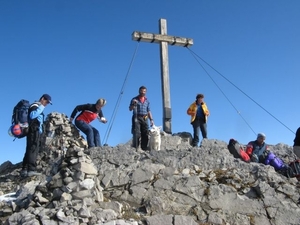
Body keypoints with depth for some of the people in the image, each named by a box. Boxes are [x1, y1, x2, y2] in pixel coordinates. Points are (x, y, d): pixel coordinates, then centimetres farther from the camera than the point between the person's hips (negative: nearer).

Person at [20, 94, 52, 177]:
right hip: (34, 131, -10)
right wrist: (41, 108, -15)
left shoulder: (38, 108, 27)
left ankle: (24, 170, 3)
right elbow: (32, 115, -22)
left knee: (30, 150, 5)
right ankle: (31, 170, -25)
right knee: (33, 149, -18)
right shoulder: (35, 105, -2)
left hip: (36, 131, 10)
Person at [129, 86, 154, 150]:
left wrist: (151, 119, 7)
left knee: (145, 134, -1)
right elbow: (130, 109, 3)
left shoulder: (147, 100, 19)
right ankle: (135, 148, -13)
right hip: (136, 118, -4)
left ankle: (144, 148, 2)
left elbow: (148, 111, 18)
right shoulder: (134, 99, 8)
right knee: (136, 134, -12)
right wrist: (133, 104, -16)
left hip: (145, 119, 4)